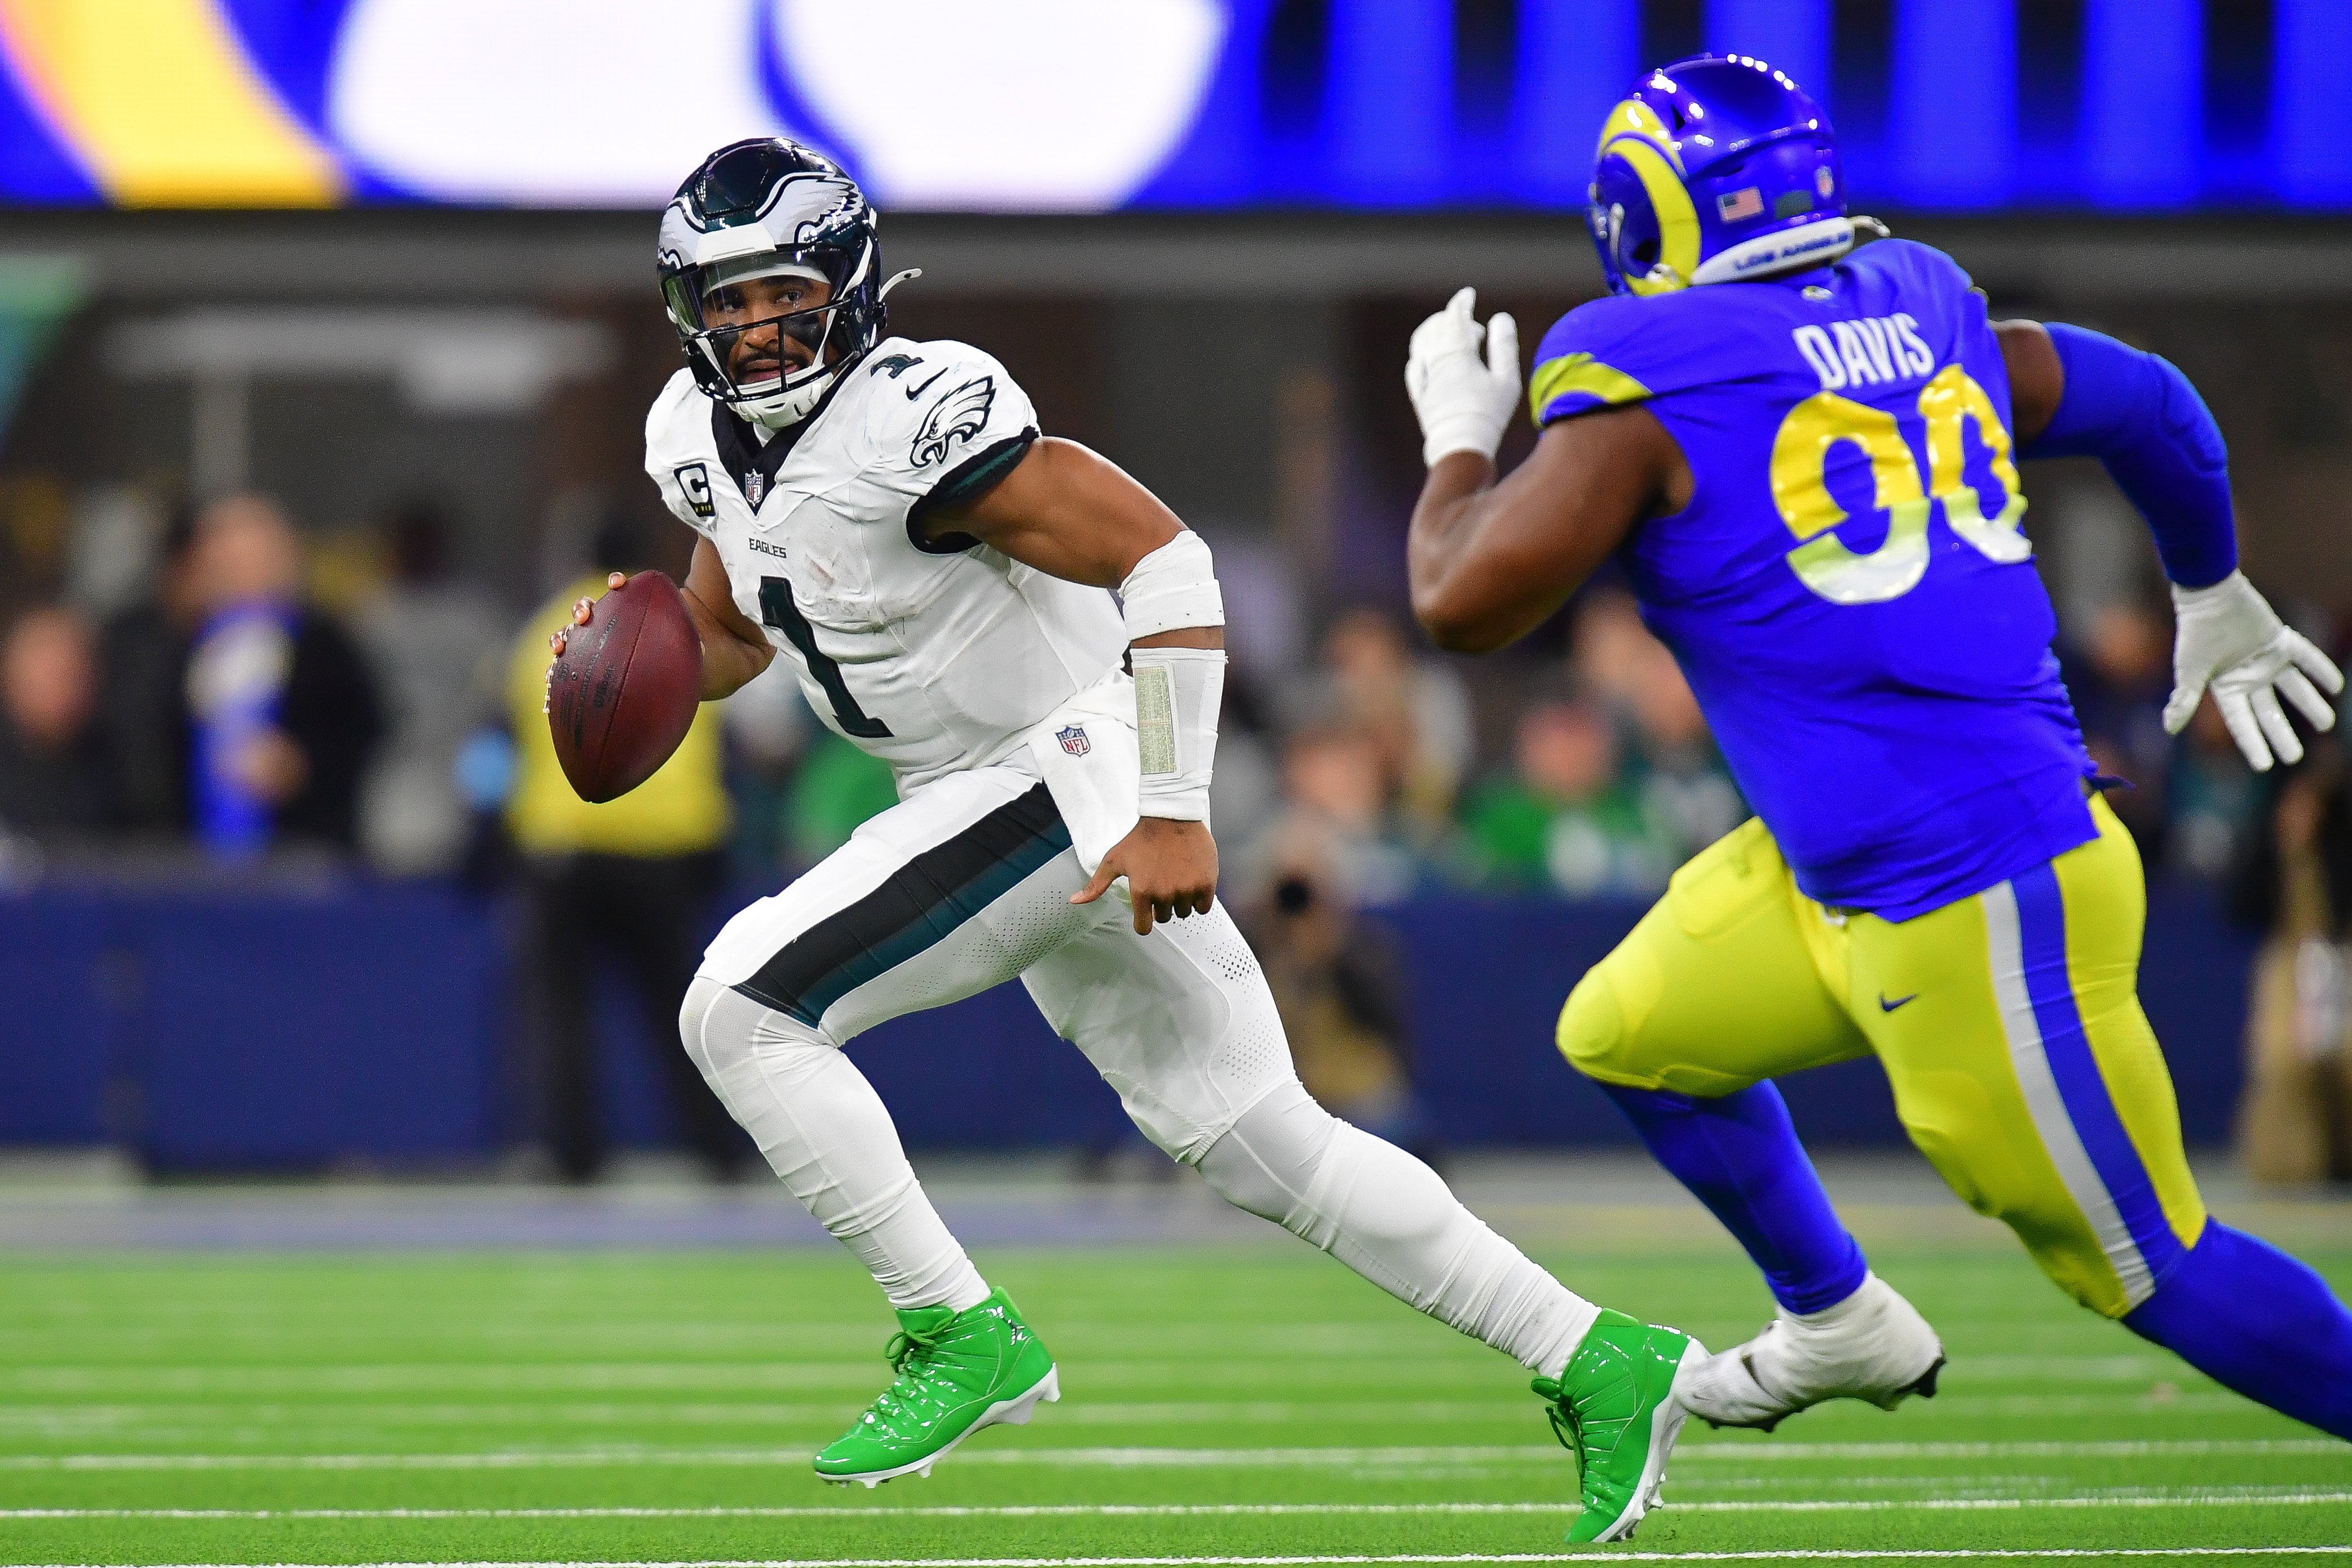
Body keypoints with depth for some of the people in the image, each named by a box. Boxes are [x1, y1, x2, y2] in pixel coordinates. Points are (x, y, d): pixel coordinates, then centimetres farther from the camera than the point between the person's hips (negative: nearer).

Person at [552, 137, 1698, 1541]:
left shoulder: (913, 415, -23)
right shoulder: (701, 437, 4)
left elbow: (1163, 558, -24)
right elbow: (724, 641, 21)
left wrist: (1174, 816, -25)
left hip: (1074, 780, -9)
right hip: (988, 797, 9)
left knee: (744, 1010, -15)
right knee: (1258, 1143, 12)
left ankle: (962, 1337, -7)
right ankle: (1594, 1361, 16)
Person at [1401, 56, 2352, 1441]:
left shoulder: (1650, 379, -14)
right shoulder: (1921, 312, 8)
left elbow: (1465, 602, -15)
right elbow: (2148, 406, 20)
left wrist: (1461, 444, 6)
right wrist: (2216, 598, 38)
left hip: (1978, 909, -9)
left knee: (2151, 1267, 2)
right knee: (1628, 1037, 25)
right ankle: (1840, 1326, 43)